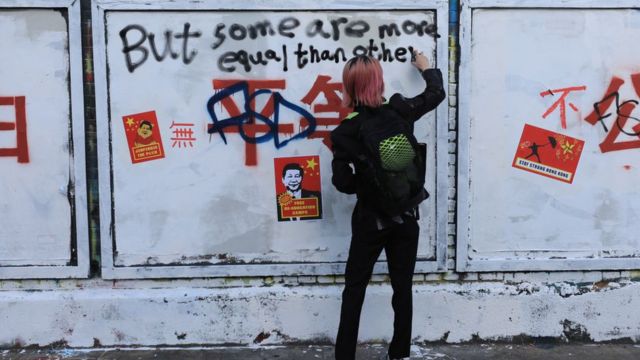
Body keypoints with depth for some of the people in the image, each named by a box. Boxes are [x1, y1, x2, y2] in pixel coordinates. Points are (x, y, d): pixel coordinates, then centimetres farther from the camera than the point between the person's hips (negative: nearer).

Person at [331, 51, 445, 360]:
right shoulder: (401, 111, -6)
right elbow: (436, 93, 12)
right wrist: (426, 68, 30)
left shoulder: (345, 132, -13)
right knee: (402, 288, 14)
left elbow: (343, 182, -13)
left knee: (354, 289, 10)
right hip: (405, 216, 3)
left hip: (370, 220, -2)